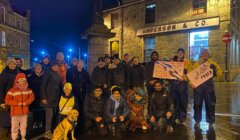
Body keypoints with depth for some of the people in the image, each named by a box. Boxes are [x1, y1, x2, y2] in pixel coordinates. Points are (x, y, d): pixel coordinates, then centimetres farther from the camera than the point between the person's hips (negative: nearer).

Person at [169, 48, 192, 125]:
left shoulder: (187, 62, 4)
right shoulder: (172, 61, 12)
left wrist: (183, 78, -20)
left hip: (182, 83, -2)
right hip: (173, 83, 2)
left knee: (183, 102, 1)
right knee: (174, 101, 7)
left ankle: (182, 119, 12)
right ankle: (175, 117, 19)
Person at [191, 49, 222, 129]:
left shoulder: (213, 64, 10)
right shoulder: (196, 64, 9)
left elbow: (219, 73, 1)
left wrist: (215, 70, -21)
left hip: (209, 87, 0)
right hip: (198, 87, 0)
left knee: (210, 105, 4)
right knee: (197, 104, 6)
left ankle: (210, 122, 17)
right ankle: (197, 121, 19)